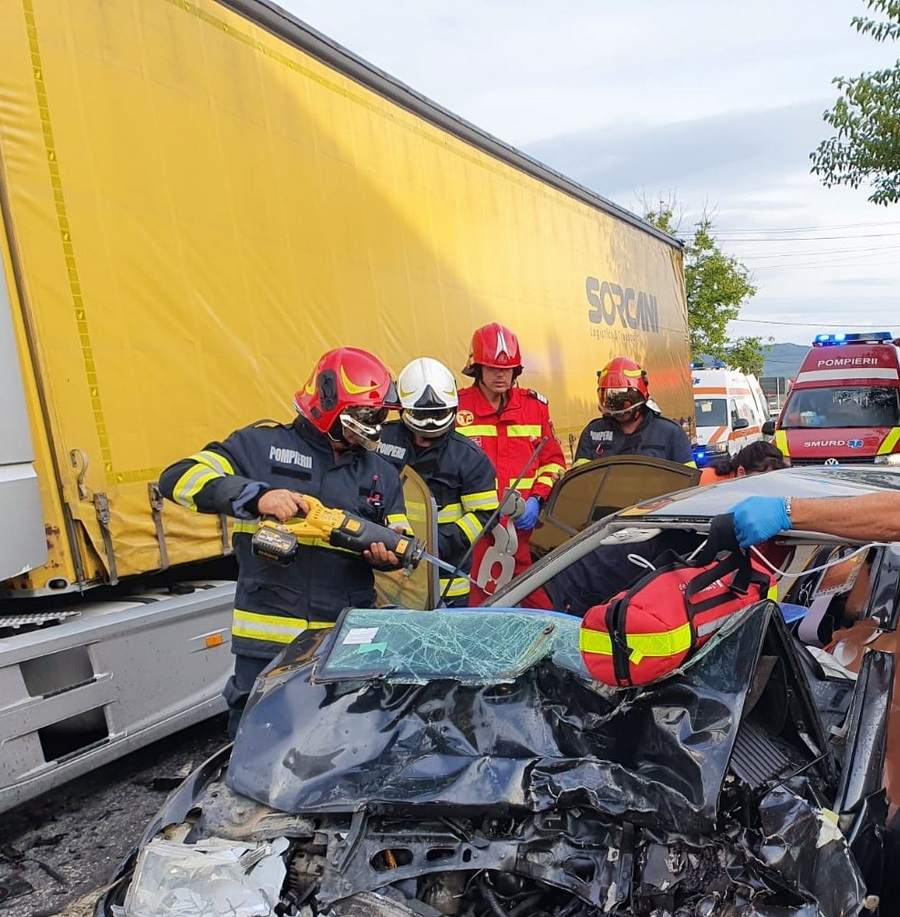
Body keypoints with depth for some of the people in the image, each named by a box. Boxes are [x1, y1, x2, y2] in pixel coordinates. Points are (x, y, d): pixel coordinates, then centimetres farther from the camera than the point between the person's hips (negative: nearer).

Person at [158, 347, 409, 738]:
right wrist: (256, 496, -24)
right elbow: (178, 478, -9)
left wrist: (388, 554, -7)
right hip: (268, 638, -4)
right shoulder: (262, 445, 0)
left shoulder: (382, 473, 15)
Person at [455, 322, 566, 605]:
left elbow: (553, 460, 15)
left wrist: (536, 499, -2)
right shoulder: (456, 407, 1)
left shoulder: (535, 406, 11)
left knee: (543, 606, 4)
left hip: (527, 528, 3)